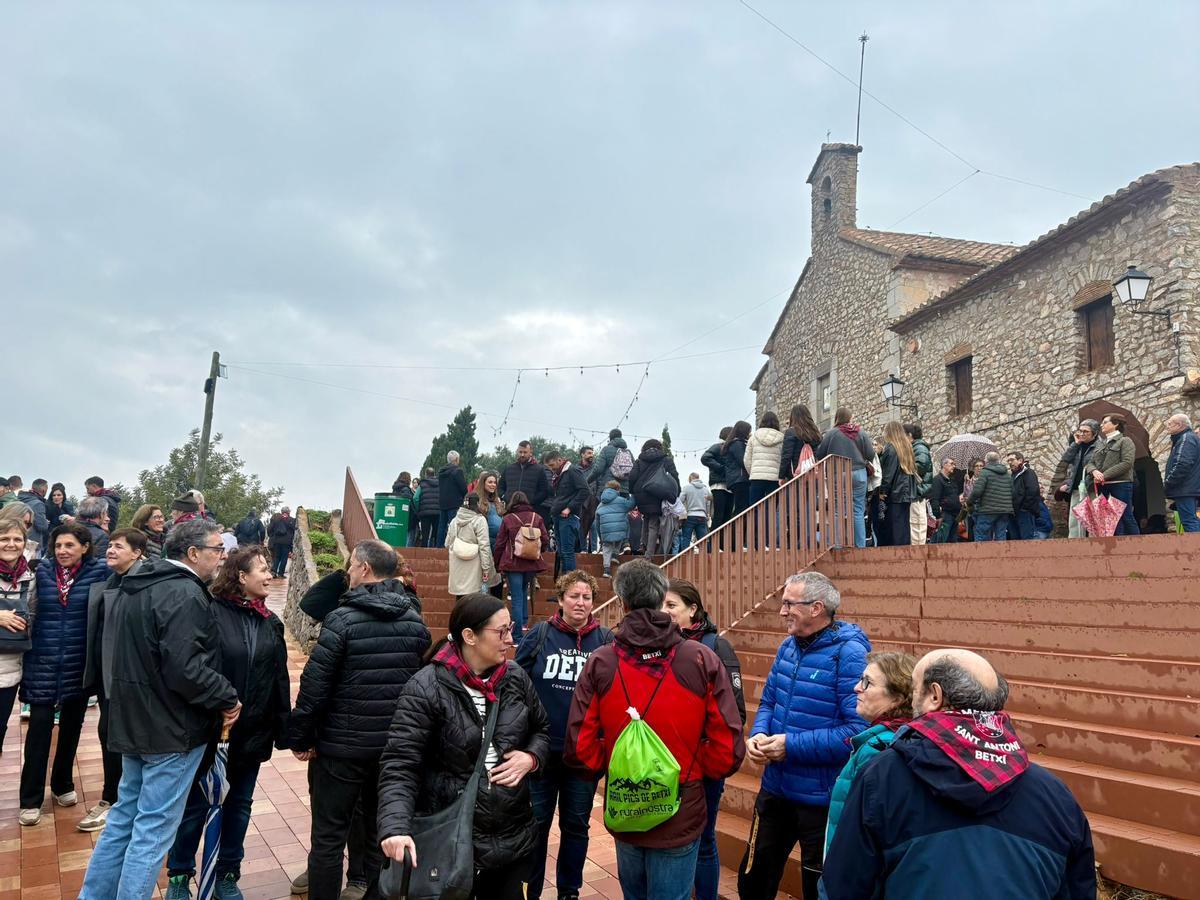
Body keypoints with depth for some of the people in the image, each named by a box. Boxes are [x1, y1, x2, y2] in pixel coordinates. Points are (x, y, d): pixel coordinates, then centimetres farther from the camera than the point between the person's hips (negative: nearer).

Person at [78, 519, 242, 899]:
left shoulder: (134, 587, 10)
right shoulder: (185, 595, -22)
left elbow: (120, 657, 18)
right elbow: (184, 668, -28)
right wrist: (228, 698, -16)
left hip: (133, 721, 10)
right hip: (172, 728, -9)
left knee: (125, 815, 21)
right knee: (155, 827, 1)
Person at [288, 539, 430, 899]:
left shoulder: (343, 619, -15)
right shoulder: (415, 620, 0)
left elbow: (314, 684, -15)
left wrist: (300, 736, -5)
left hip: (342, 745, -5)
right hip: (396, 746, 5)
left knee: (329, 837, 10)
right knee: (383, 833, 18)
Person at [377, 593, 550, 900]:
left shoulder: (516, 677, 0)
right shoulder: (426, 689, -16)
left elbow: (541, 729, 15)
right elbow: (399, 765, -19)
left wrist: (531, 757, -6)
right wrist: (396, 827, -33)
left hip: (513, 835, 5)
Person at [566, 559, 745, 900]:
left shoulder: (599, 663, -10)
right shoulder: (703, 660, -11)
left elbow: (580, 745, -10)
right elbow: (728, 745, -11)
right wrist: (693, 771, 8)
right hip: (681, 816, -2)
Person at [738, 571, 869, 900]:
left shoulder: (849, 653, -23)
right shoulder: (789, 646, 3)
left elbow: (860, 729, -29)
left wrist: (792, 746, -26)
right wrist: (758, 735, -10)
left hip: (823, 799, -7)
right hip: (776, 788, 7)